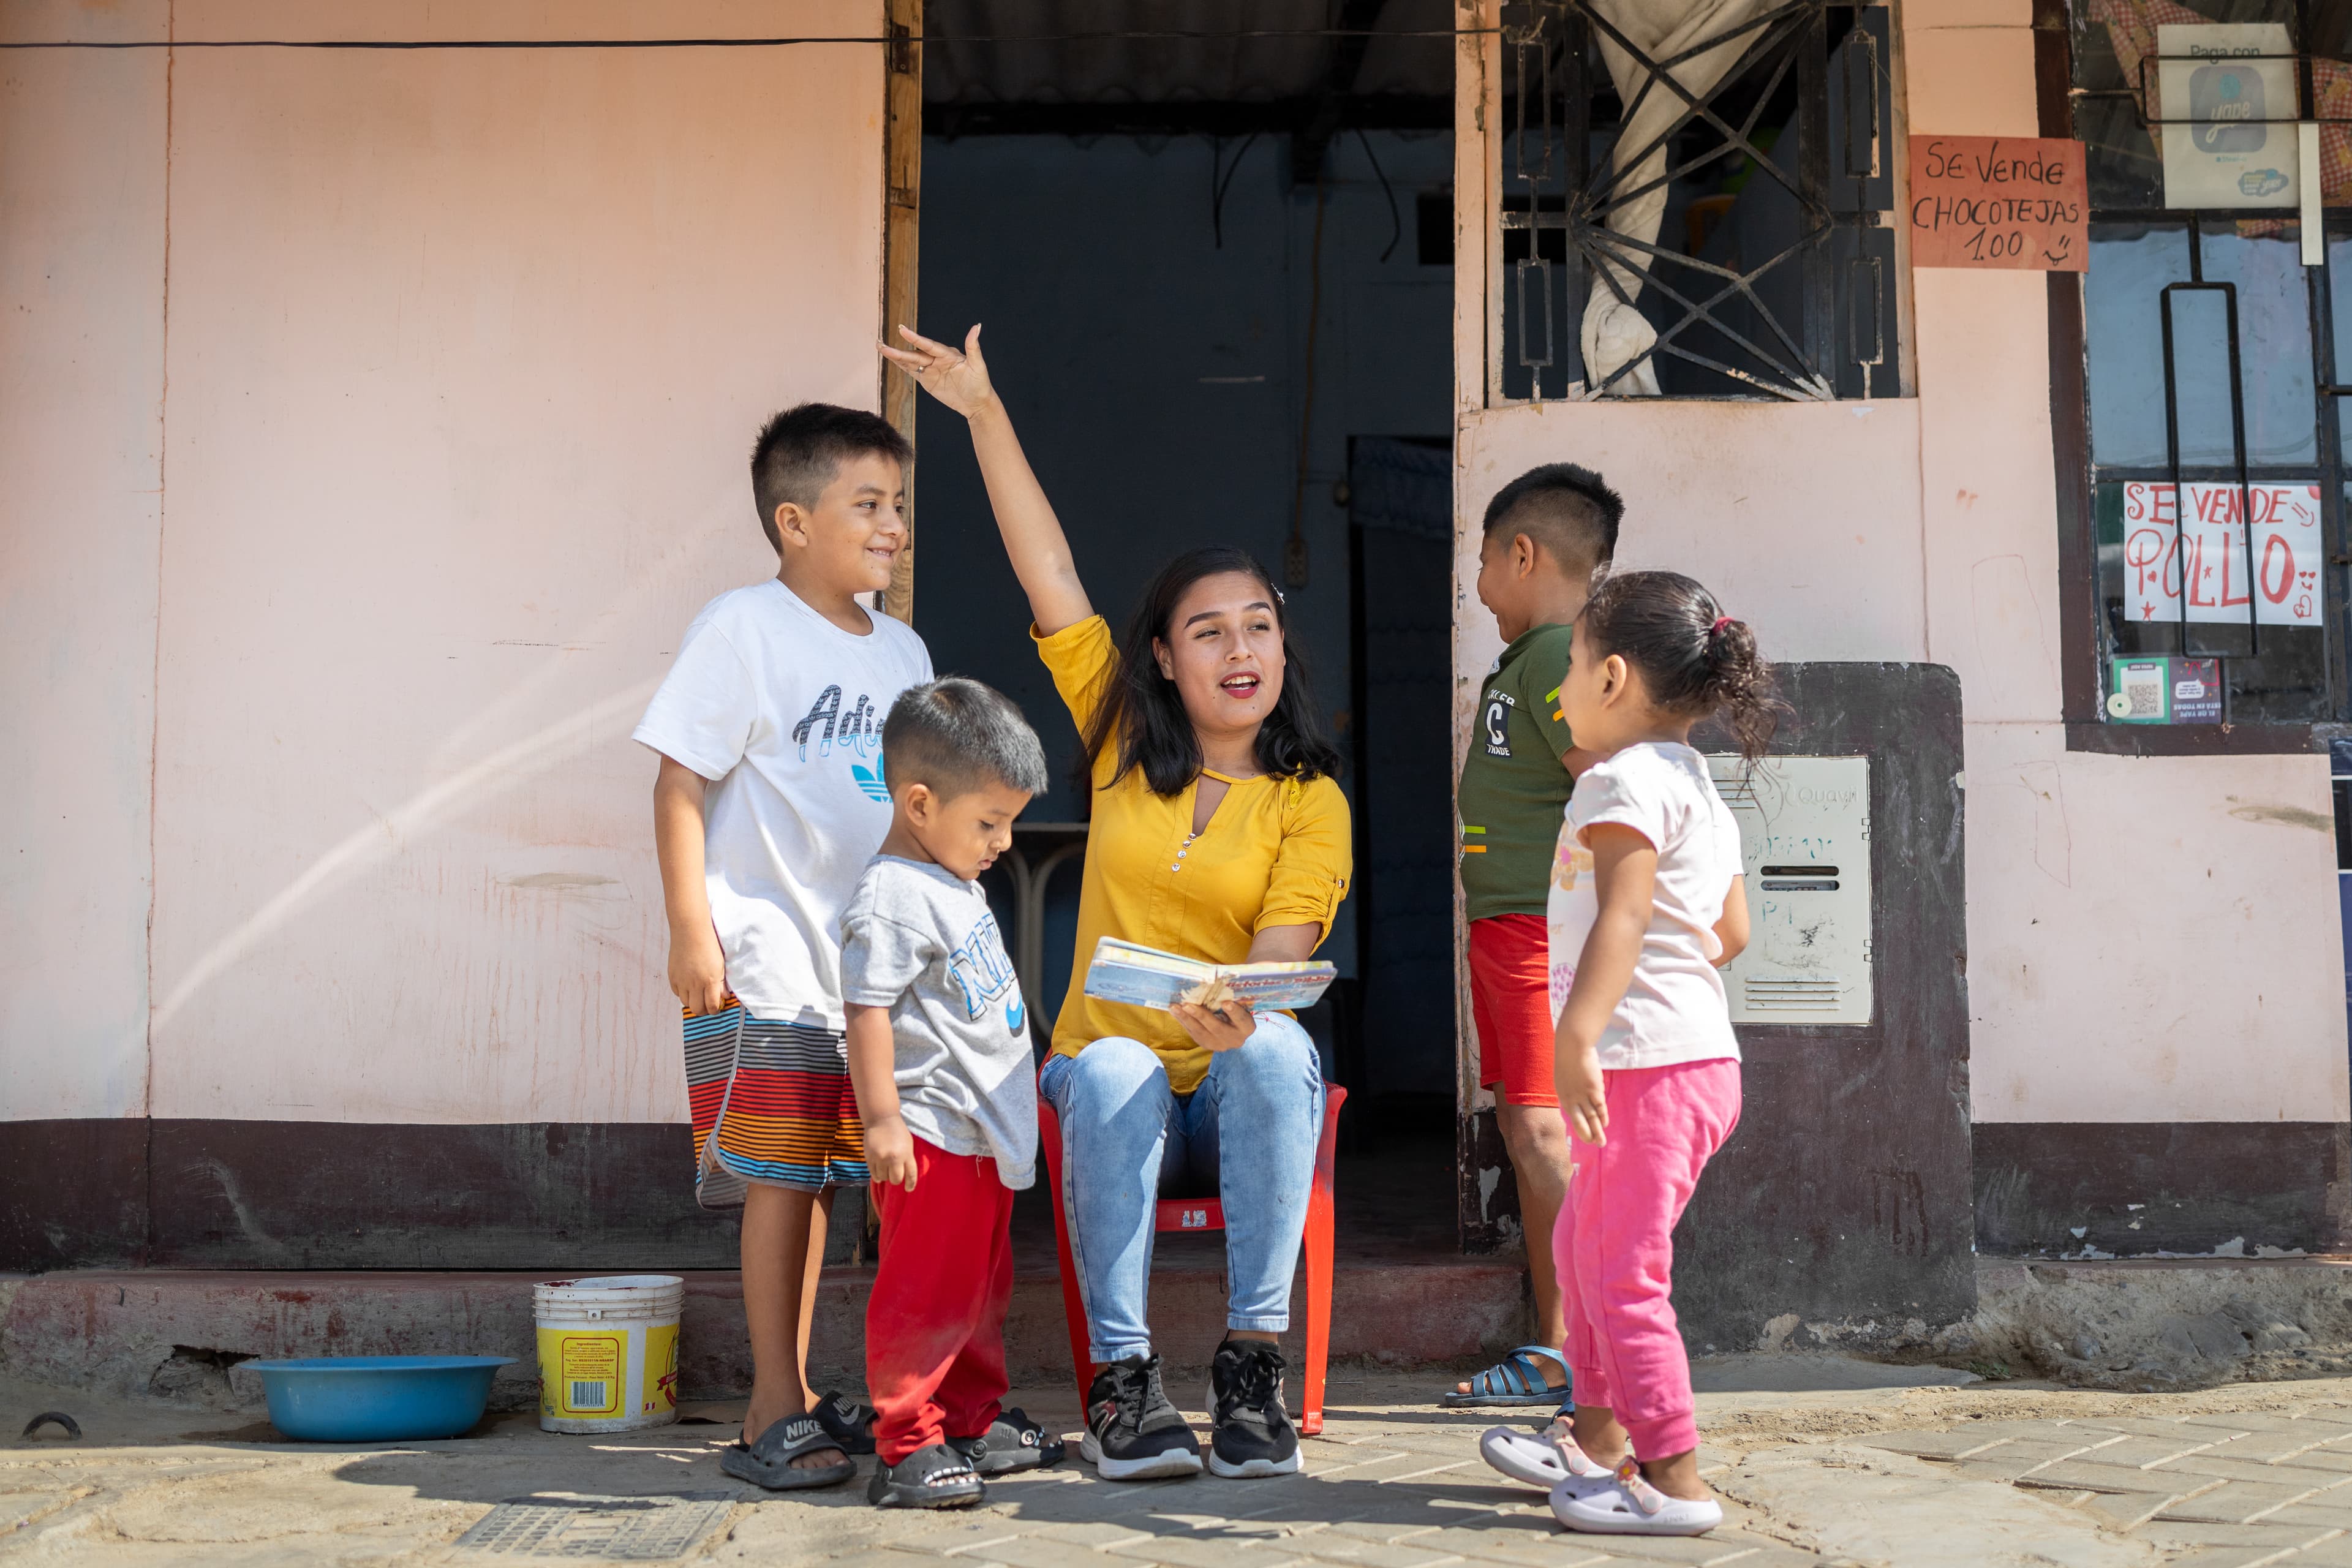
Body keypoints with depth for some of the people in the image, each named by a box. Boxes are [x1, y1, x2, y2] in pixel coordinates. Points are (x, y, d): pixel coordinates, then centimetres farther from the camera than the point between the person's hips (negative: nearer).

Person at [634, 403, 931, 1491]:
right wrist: (690, 931, -16)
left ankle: (795, 1399, 21)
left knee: (819, 1174, 11)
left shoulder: (900, 650, 13)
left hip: (865, 955, 7)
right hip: (763, 952, -7)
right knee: (780, 1175, -7)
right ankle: (775, 1415, 0)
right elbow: (680, 783, -10)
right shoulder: (741, 628, -7)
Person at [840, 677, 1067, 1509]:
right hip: (929, 1135, -10)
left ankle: (974, 1420, 29)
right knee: (927, 1293, -7)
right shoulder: (893, 895, -16)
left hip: (984, 1131, 10)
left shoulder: (955, 885, 15)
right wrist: (881, 1119, -23)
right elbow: (868, 1009, -20)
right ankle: (906, 1446, -1)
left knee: (982, 1286, 18)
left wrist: (1024, 1067, 33)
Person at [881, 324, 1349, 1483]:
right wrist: (985, 413, 3)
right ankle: (1122, 1376, -32)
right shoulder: (1124, 748, 6)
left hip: (1245, 1099, -1)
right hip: (1117, 1093, 1)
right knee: (1112, 1071, -34)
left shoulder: (1310, 800, 0)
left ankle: (1252, 1364, -32)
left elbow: (1281, 954, -13)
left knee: (1274, 1049, -34)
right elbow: (1048, 576, 4)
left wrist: (1242, 1012, -37)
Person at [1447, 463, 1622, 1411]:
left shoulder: (1559, 655, -13)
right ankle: (1555, 1352, 17)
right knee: (1524, 1133, 11)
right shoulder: (1524, 660, 19)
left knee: (1547, 1133, -12)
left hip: (1546, 930, -10)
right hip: (1502, 930, 10)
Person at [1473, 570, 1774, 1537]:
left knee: (1624, 1272, -6)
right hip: (1693, 1049, 11)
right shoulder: (1698, 787, 18)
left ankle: (1674, 1482, -1)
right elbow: (1731, 933, 19)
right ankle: (1598, 1433, 34)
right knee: (1581, 1242, 23)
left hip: (1651, 1066, -11)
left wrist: (1577, 1036, -34)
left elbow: (1624, 915, -26)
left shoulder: (1625, 779, -13)